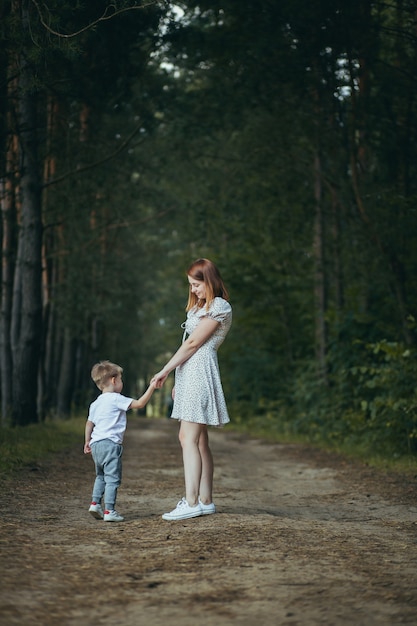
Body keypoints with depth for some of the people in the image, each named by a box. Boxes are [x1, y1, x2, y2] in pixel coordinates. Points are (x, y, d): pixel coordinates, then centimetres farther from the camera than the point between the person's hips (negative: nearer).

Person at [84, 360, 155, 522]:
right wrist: (151, 387, -3)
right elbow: (140, 403, -11)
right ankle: (109, 511, -9)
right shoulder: (116, 399, -7)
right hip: (111, 444, -8)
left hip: (96, 444, 8)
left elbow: (89, 423, 22)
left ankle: (95, 503, 15)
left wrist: (87, 442, 31)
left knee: (101, 476, 23)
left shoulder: (95, 403, 16)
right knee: (112, 478, -6)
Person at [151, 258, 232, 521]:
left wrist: (165, 371, -10)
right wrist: (178, 379, 16)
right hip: (189, 372, 10)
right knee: (199, 440, 8)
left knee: (189, 438, -14)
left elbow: (193, 343, -12)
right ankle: (206, 501, 11)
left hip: (200, 372, -10)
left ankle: (192, 502, -17)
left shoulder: (220, 307, -9)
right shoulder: (200, 306, 20)